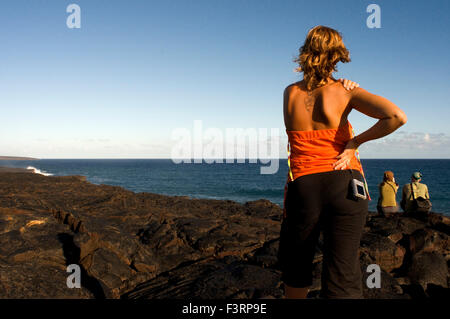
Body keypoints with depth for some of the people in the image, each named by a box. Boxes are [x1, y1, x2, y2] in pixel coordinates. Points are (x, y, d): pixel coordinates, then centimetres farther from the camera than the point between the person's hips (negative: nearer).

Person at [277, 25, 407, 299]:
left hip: (304, 188, 1)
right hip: (345, 185, -1)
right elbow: (397, 117, -15)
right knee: (343, 278, 6)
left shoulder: (290, 93, 4)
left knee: (295, 268, 22)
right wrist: (355, 142, -5)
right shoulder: (346, 91, -3)